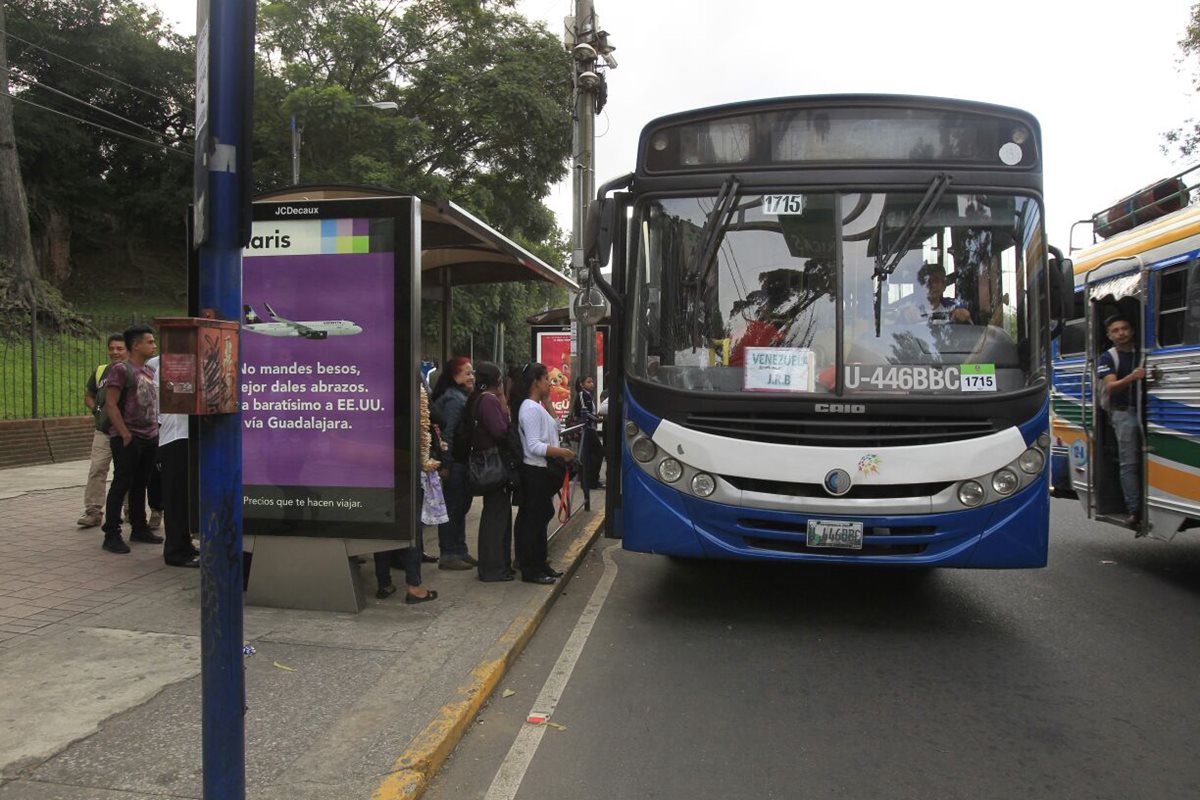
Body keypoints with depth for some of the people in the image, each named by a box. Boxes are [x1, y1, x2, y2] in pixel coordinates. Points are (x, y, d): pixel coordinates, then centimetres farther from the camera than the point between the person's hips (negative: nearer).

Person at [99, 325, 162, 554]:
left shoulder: (149, 371, 14)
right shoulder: (121, 369, -9)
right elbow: (111, 404, -14)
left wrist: (155, 429, 13)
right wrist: (125, 434, -18)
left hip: (149, 438, 7)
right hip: (128, 439, -7)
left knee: (140, 485, 14)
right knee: (121, 485, -4)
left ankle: (139, 529, 23)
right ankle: (111, 535, 1)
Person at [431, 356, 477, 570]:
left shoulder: (462, 397, 15)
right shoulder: (453, 399, -15)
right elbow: (447, 432, -21)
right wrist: (445, 465, -22)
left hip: (462, 461, 10)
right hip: (455, 463, -10)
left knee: (460, 506, 15)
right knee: (453, 508, -3)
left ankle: (459, 551, 24)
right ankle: (448, 555, 5)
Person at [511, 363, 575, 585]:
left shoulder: (537, 406, 15)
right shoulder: (530, 408, -17)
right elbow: (535, 446, -23)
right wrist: (563, 452, -19)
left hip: (542, 470, 11)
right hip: (534, 471, -11)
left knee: (541, 516, 17)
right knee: (532, 520, -4)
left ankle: (539, 562, 27)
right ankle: (530, 570, 4)